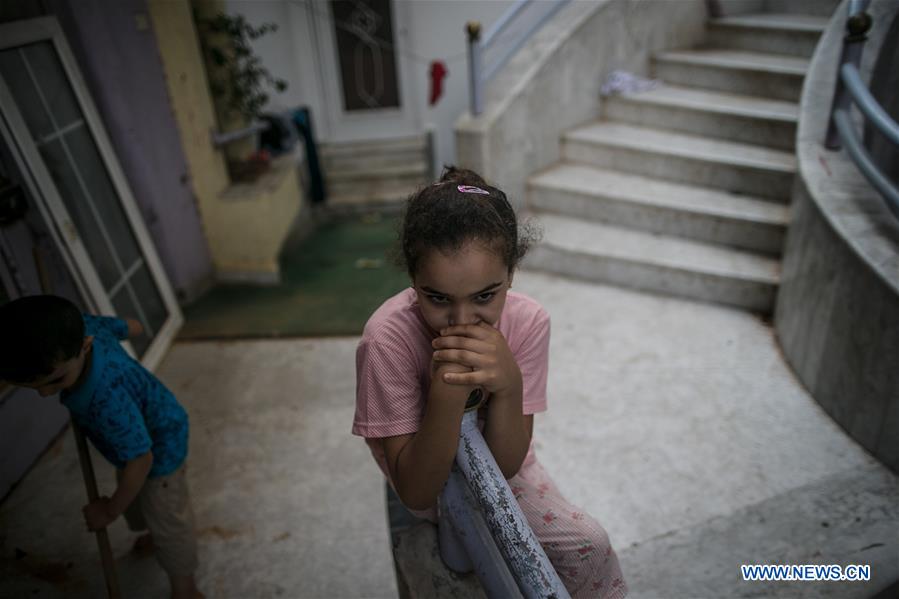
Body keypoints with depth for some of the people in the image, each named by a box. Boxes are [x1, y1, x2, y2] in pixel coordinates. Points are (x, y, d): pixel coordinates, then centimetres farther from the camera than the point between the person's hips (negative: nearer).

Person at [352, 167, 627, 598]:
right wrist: (447, 393, -43)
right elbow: (416, 492, -27)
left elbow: (505, 465, -20)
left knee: (590, 547, -12)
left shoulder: (528, 322, -24)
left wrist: (508, 384, -40)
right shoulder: (387, 339, -32)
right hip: (426, 482, -3)